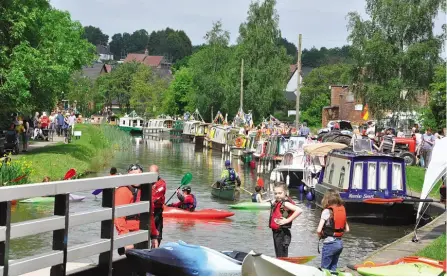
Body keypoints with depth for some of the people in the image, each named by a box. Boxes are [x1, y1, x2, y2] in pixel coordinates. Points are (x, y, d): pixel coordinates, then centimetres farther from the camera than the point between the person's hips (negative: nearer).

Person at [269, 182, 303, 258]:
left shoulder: (285, 203, -17)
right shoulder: (276, 203, 8)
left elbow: (299, 210, -30)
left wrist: (288, 220, -24)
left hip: (283, 234, -9)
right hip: (276, 232, 9)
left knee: (282, 257, -5)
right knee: (278, 256, 18)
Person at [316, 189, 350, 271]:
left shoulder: (327, 211, -14)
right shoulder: (342, 210, 5)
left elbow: (319, 230, -18)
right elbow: (347, 229, 10)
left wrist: (321, 236, 1)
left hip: (329, 243, -6)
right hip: (340, 242, 7)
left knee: (325, 269, 4)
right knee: (333, 268, 17)